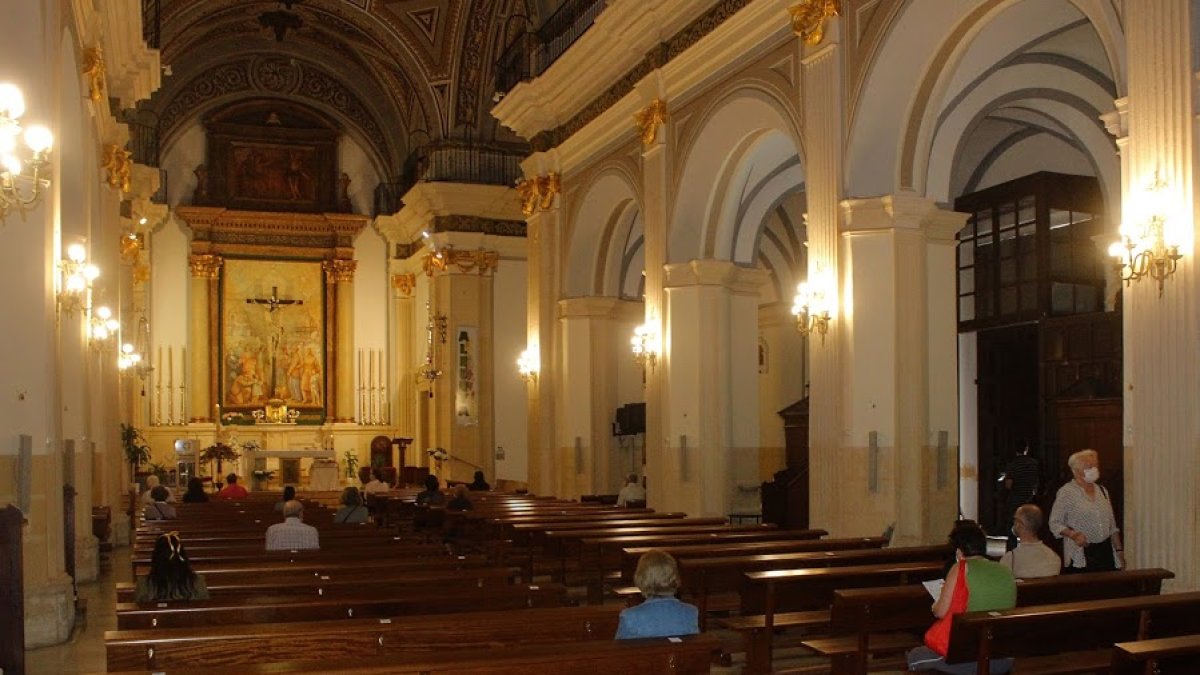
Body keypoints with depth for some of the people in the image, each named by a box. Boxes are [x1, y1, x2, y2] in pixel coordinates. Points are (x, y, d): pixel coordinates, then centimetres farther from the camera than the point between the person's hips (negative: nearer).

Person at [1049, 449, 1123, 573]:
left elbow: (1112, 526, 19)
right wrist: (1073, 534, -22)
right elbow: (1055, 523, -7)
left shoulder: (1102, 491, 15)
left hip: (1106, 552, 5)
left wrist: (1119, 550, 13)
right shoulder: (1066, 492, -4)